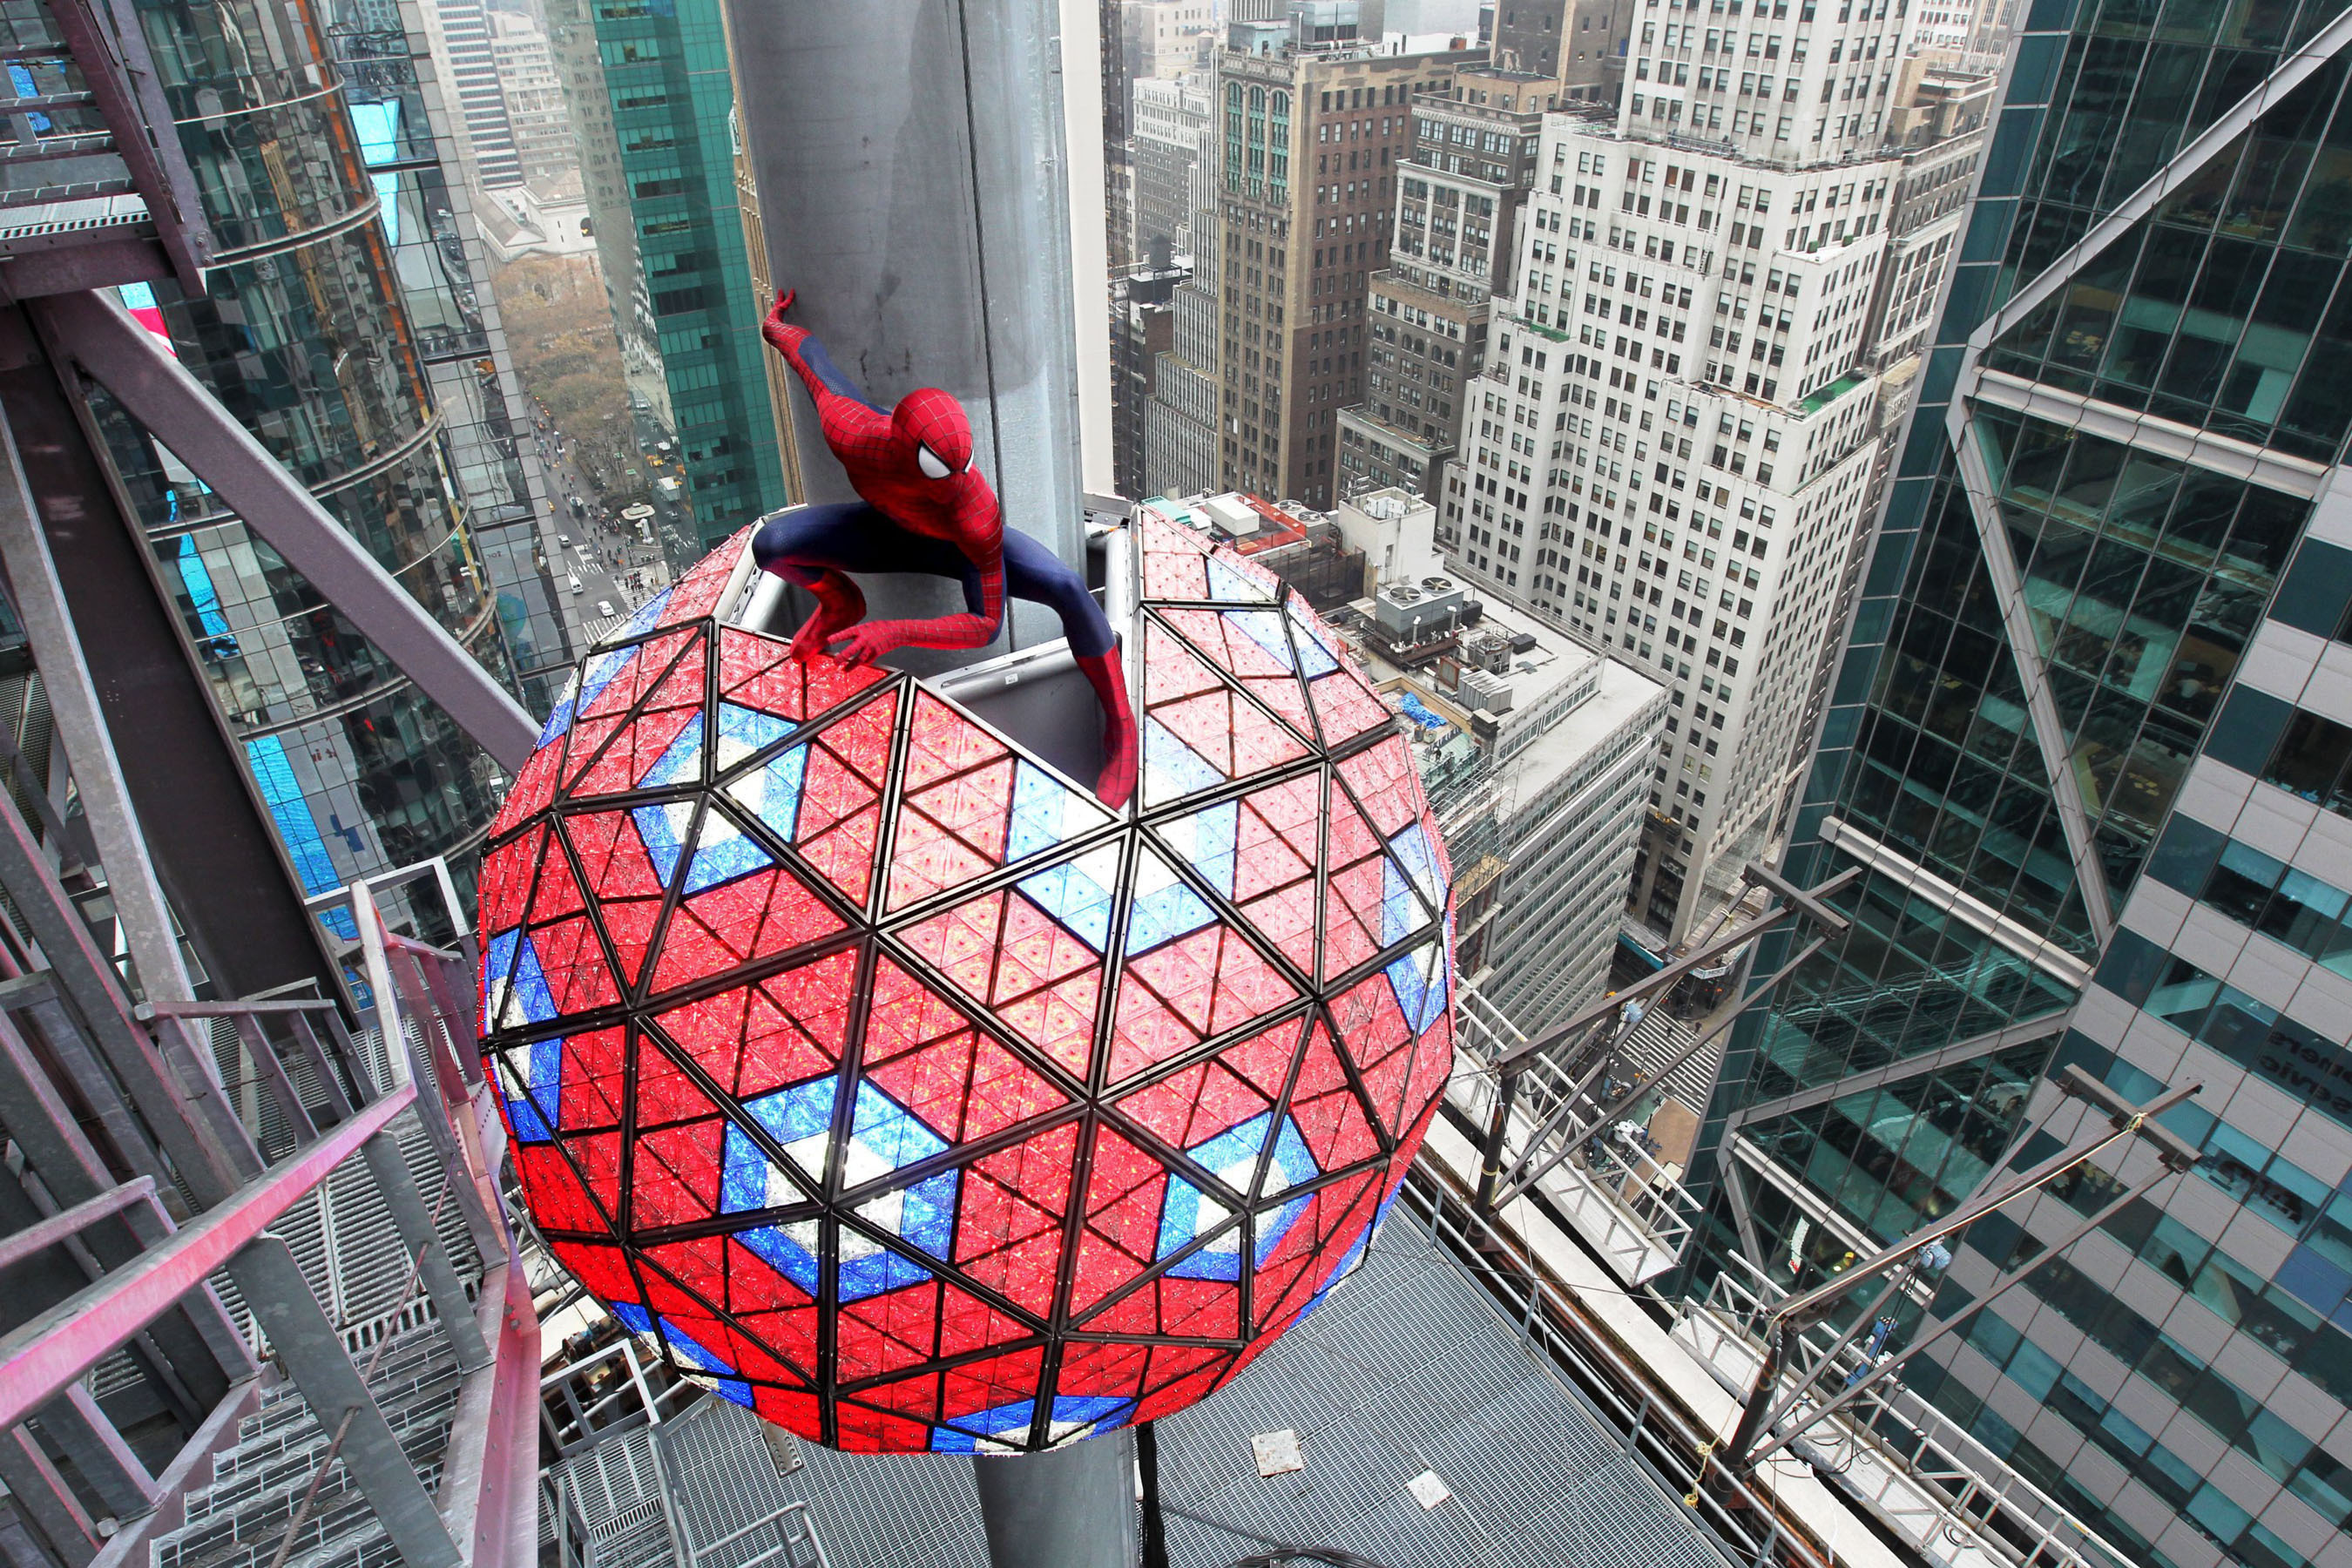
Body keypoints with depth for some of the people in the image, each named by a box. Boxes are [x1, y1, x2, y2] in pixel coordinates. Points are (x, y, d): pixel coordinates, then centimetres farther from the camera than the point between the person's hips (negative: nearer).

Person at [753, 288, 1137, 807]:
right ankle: (841, 604, 17)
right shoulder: (848, 434, -39)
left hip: (963, 547, -3)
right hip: (892, 531, 3)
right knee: (770, 543, -18)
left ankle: (1119, 725, -13)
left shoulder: (980, 515, -45)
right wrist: (777, 329, 7)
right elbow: (816, 363, -17)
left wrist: (895, 633, -51)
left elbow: (987, 625, -36)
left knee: (1067, 587, -33)